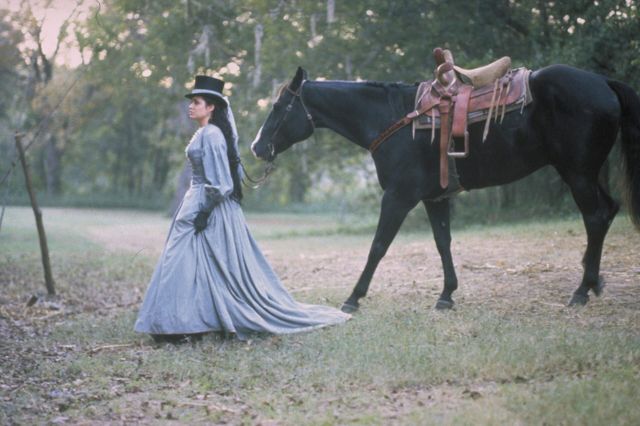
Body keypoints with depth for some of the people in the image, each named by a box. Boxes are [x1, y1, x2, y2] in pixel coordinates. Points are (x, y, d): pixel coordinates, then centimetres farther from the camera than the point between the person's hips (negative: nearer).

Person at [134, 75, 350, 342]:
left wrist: (204, 212, -20)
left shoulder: (211, 135, -15)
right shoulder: (206, 133, 14)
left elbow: (217, 182, -20)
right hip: (198, 203, 10)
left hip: (209, 206, -10)